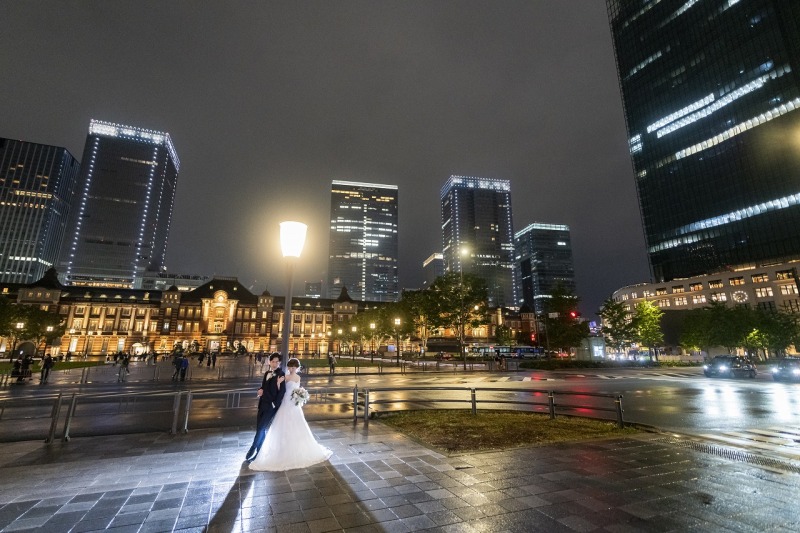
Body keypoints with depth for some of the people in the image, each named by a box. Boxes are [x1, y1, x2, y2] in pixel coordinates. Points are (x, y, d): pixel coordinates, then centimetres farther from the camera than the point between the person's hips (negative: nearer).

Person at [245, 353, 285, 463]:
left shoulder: (281, 374, -12)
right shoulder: (267, 373, 9)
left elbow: (282, 392, -14)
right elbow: (263, 386, 17)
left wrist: (275, 405, -19)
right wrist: (260, 390, 0)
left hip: (271, 406, -7)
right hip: (262, 404, 7)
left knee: (261, 428, -3)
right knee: (259, 428, 12)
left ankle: (252, 451, 11)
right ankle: (259, 452, 25)